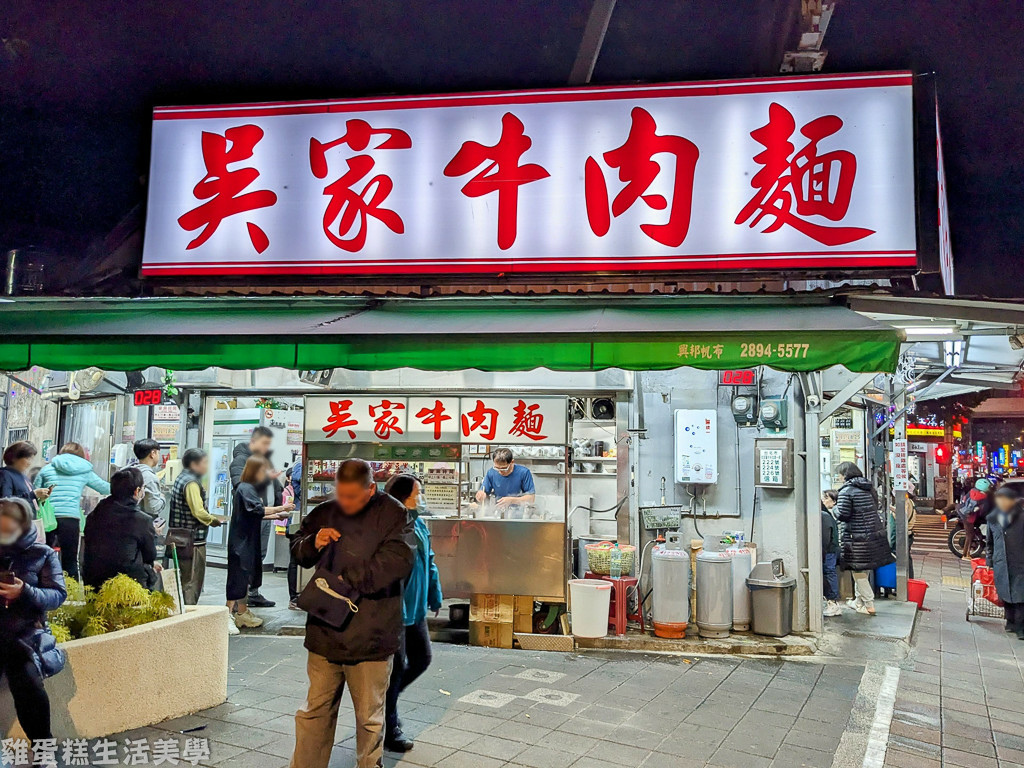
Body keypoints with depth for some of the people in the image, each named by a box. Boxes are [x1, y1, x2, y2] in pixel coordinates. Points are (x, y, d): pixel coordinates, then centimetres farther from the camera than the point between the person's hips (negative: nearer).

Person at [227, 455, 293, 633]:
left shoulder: (252, 488, 16)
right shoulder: (244, 488, -14)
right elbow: (258, 509, -25)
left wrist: (276, 516, 8)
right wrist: (281, 508, -24)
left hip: (249, 541, 10)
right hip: (240, 542, -10)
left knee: (246, 578, 15)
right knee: (237, 579, -7)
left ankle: (242, 613, 24)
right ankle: (228, 615, -2)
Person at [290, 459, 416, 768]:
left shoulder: (393, 515, -8)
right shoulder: (324, 512, 7)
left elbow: (398, 559, -20)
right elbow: (298, 551, 17)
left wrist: (348, 579, -22)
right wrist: (313, 543, -6)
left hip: (371, 638, -3)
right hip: (325, 633, 4)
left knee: (370, 717, 12)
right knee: (315, 711, 13)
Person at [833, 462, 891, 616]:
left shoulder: (846, 491, -14)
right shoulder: (869, 488, 11)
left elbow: (842, 515, -17)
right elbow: (875, 508, 18)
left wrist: (835, 508, 3)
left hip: (858, 537, -8)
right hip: (876, 533, 8)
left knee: (859, 571, 0)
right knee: (864, 570, 18)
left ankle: (869, 606, 3)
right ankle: (859, 601, 29)